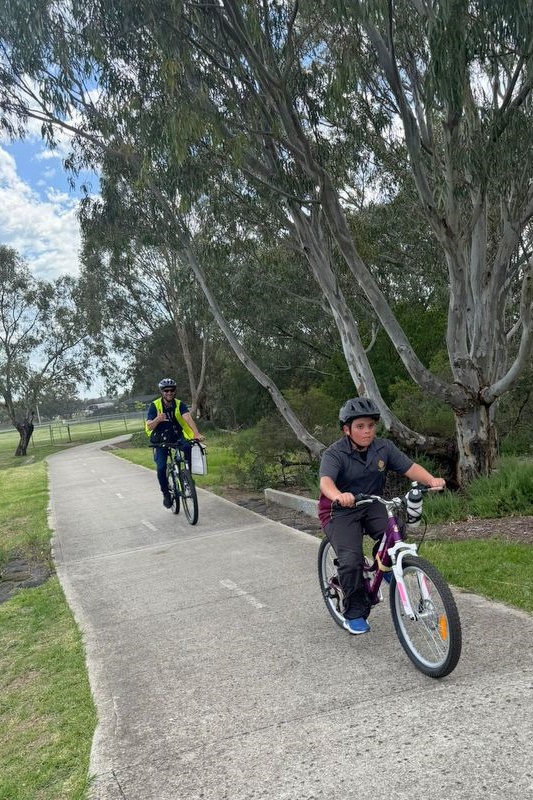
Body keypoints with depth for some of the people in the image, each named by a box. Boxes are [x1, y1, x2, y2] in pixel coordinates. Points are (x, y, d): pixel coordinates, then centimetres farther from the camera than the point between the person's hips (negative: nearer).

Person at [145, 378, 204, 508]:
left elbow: (188, 418, -26)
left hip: (178, 437, 1)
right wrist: (157, 419, -38)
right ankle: (166, 494, 6)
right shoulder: (154, 406, -10)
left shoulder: (180, 404, -9)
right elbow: (149, 426, -16)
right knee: (161, 468, -16)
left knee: (189, 447, -32)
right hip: (161, 440, 0)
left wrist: (196, 433, -44)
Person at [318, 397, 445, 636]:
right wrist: (338, 496, -58)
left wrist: (432, 480, -33)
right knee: (351, 561, -21)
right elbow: (326, 481, -35)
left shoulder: (384, 448, -5)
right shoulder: (334, 454, -18)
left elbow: (410, 467, -13)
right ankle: (354, 614, 3)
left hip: (372, 506, 4)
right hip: (340, 512, -4)